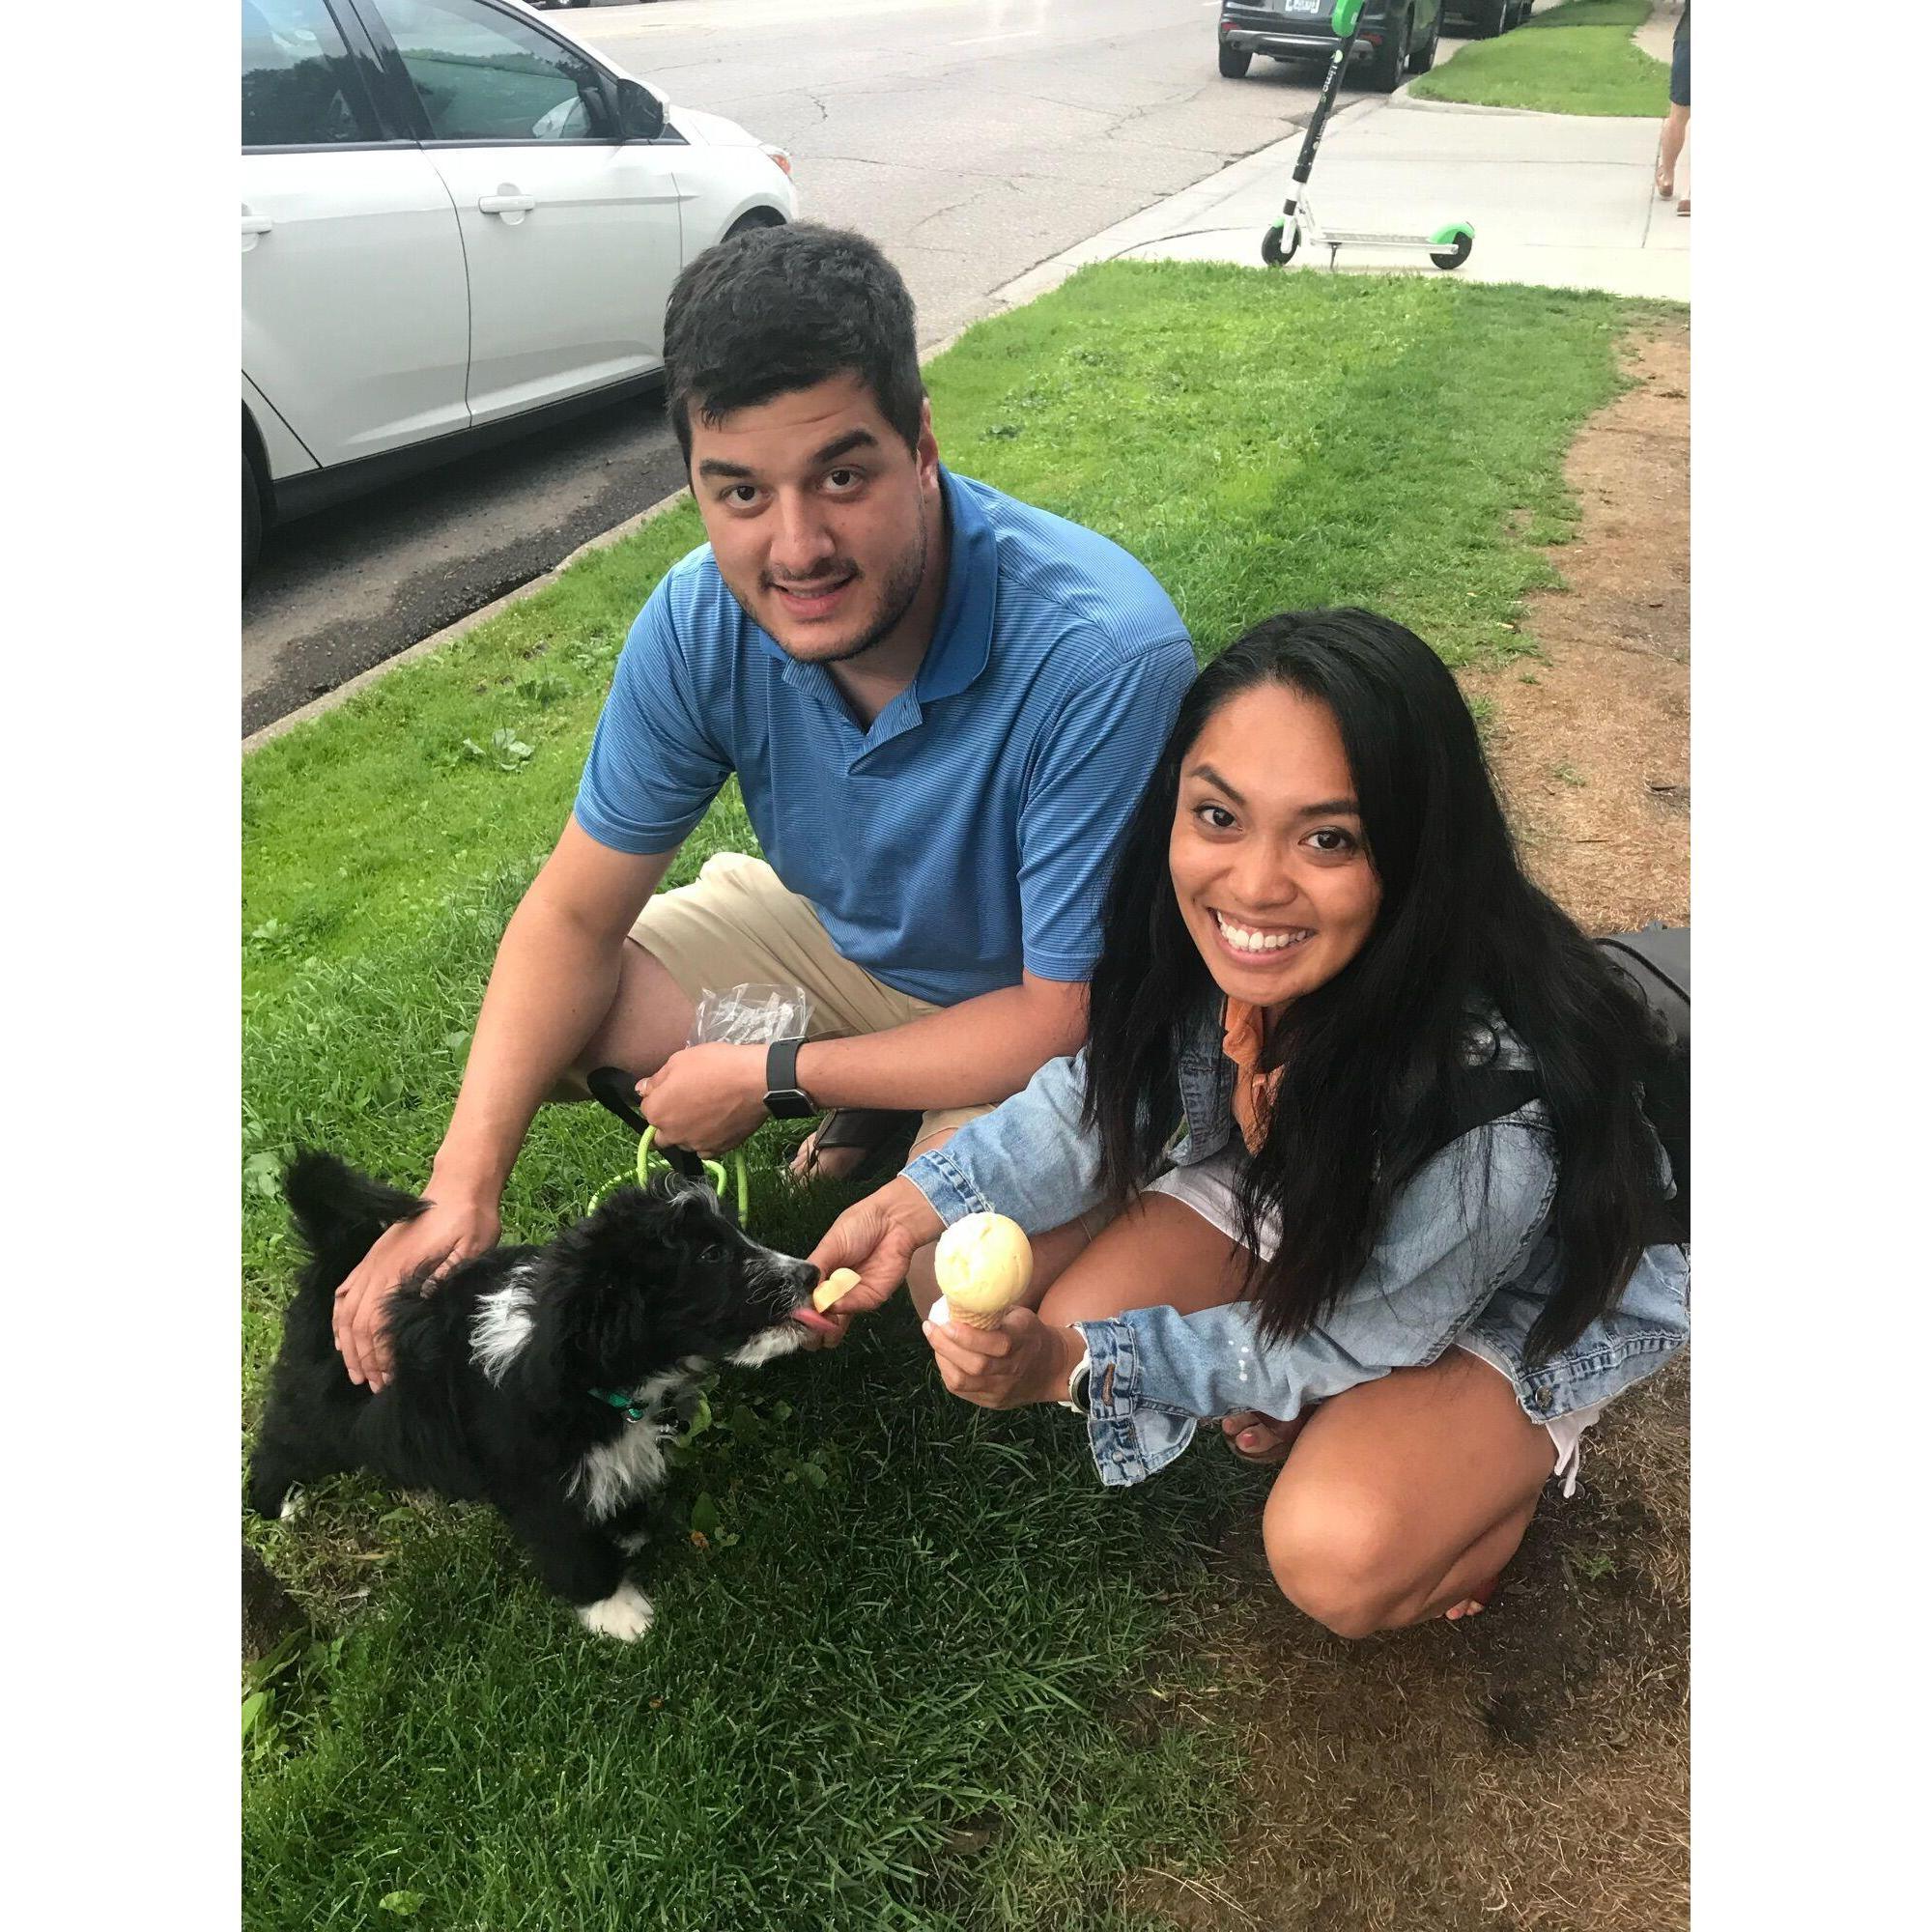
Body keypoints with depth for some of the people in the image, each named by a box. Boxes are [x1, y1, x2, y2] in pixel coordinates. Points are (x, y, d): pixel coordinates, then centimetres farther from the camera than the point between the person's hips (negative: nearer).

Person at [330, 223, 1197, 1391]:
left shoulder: (1101, 657, -38)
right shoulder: (703, 620, -21)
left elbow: (1067, 1019, -29)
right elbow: (576, 914, -12)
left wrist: (770, 1079, -23)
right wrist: (463, 1189, -23)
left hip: (1042, 1007, -4)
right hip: (837, 931, 5)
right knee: (540, 1037, -7)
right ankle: (874, 1116, 10)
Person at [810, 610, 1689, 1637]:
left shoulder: (1493, 1087, -41)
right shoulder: (1200, 939, -26)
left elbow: (1359, 1338, -23)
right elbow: (1108, 1086, -5)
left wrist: (1077, 1361, -24)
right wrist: (909, 1209, -16)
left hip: (1506, 1299, -5)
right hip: (1295, 1205, 5)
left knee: (1338, 1558, -26)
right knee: (1058, 1326, -12)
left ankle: (1509, 1455, 6)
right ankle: (1314, 1409, 11)